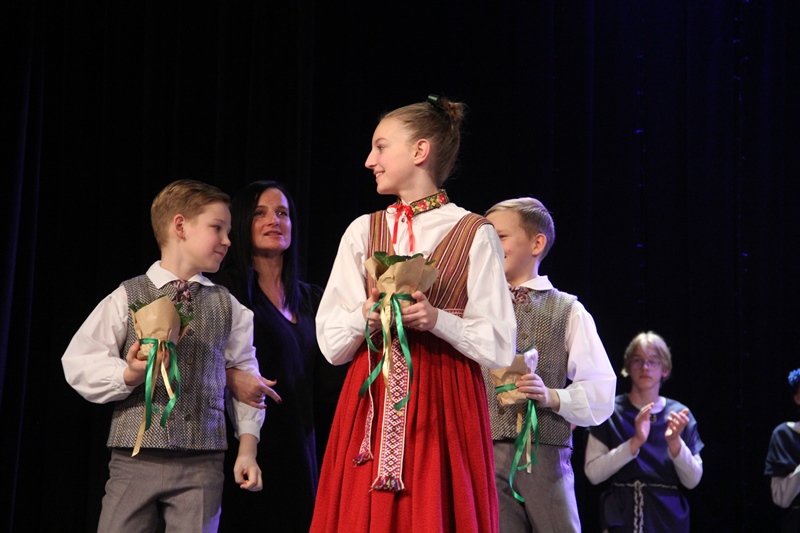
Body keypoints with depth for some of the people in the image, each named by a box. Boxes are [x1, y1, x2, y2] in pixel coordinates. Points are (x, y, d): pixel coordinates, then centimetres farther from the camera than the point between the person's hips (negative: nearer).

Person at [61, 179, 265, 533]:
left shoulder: (228, 307, 13)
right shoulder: (128, 298, 3)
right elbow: (78, 363, 0)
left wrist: (247, 449, 8)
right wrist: (128, 374, -17)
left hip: (202, 463, 2)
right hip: (135, 458, -2)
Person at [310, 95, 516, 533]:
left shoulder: (474, 235, 1)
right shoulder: (362, 232, 12)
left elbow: (499, 347, -4)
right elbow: (330, 344, 8)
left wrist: (437, 319, -17)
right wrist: (366, 316, -11)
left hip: (446, 405, -3)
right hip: (371, 402, 3)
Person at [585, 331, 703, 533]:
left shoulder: (679, 415, 4)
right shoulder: (610, 412, -1)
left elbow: (692, 480, 0)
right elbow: (593, 473, -10)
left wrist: (674, 442, -15)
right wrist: (635, 443, -19)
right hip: (621, 517, -1)